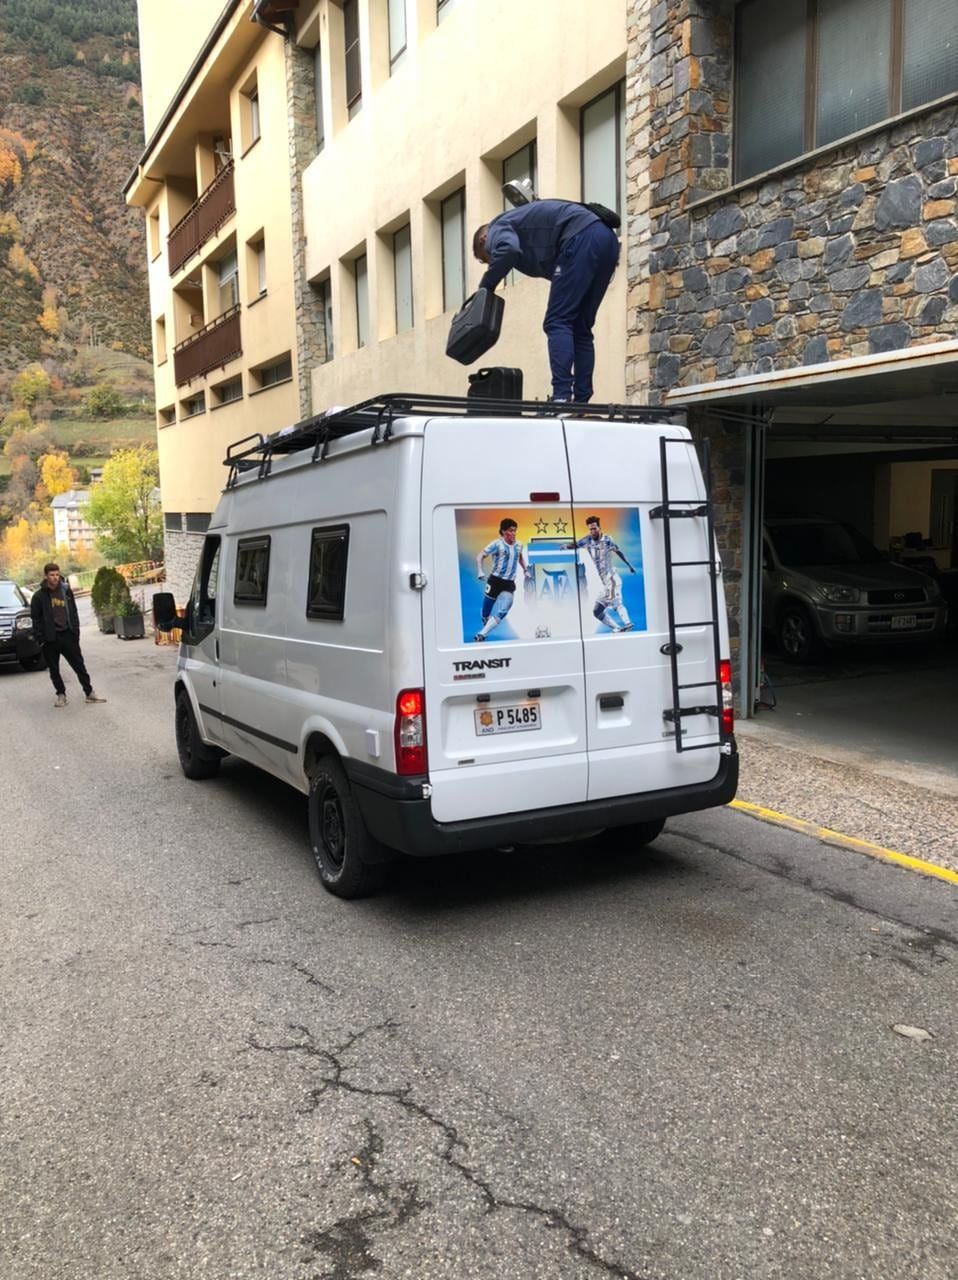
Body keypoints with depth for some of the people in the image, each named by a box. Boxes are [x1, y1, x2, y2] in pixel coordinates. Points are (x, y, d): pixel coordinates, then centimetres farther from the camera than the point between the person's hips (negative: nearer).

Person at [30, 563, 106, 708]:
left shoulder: (66, 591, 5)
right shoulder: (39, 596, -3)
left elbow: (74, 614, 9)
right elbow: (35, 619, -3)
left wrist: (76, 633, 3)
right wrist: (41, 638, -9)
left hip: (67, 635, 2)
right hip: (50, 638, -2)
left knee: (79, 665, 4)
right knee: (54, 669, 6)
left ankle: (89, 693, 9)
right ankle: (61, 695, 19)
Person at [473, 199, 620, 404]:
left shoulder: (497, 228, 10)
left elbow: (508, 250, -14)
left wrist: (485, 287, -4)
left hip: (582, 237, -9)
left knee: (557, 322, -8)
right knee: (580, 327, 9)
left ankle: (562, 398, -19)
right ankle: (581, 402, 3)